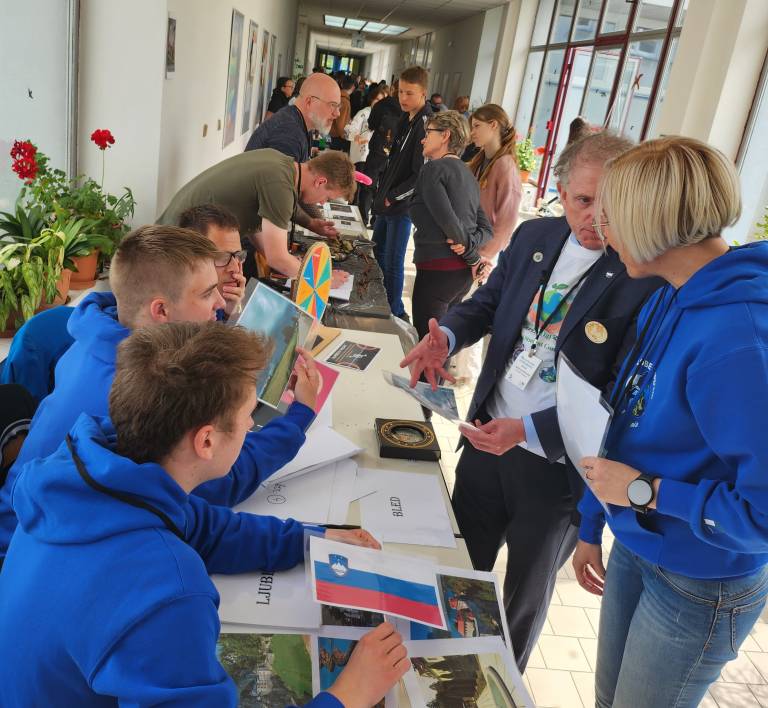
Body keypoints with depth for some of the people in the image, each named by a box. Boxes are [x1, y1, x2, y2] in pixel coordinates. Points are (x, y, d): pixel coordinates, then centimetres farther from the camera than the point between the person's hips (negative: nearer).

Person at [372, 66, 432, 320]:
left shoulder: (427, 125, -16)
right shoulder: (406, 120, 11)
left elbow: (422, 175, -21)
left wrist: (393, 197, -14)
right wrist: (382, 190, 10)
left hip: (403, 205, -9)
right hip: (386, 202, 9)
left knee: (392, 261, -3)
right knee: (377, 252, 18)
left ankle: (395, 312, 11)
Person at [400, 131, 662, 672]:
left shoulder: (647, 278, -19)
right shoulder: (534, 237, -2)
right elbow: (488, 300, 11)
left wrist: (528, 431, -28)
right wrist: (447, 336, -11)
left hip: (558, 466, -5)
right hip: (487, 439, 5)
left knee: (526, 595, 20)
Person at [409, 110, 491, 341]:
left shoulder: (433, 168, -7)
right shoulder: (467, 174, 18)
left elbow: (447, 218, -17)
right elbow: (486, 228, 13)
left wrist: (473, 256, -7)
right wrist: (472, 246, -6)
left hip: (438, 268, -9)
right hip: (464, 272, 9)